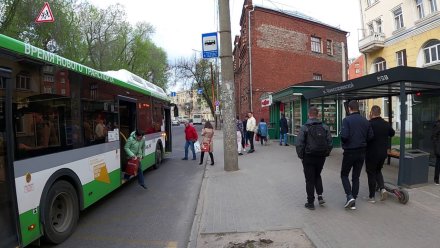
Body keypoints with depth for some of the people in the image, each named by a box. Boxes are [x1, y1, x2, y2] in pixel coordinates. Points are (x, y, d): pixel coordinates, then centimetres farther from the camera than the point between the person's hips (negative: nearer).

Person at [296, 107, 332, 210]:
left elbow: (299, 144, -15)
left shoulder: (304, 128, -10)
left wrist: (301, 156, -3)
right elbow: (330, 142, 0)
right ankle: (320, 196, 14)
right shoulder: (325, 127, 1)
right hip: (321, 157, 4)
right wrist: (326, 153, 11)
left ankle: (310, 202, 13)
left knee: (310, 180, 6)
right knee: (317, 176, 25)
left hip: (308, 157, -3)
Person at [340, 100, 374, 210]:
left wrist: (344, 143, 0)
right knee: (356, 177, 12)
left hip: (349, 151, -5)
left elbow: (344, 136, -21)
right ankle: (353, 202, 15)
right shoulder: (365, 121, 5)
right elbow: (370, 136, 3)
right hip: (361, 152, 5)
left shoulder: (347, 120, -13)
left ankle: (350, 196, -4)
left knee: (344, 174, 11)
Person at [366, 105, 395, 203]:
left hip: (371, 153, -5)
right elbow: (392, 133, 20)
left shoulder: (369, 124, -19)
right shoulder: (386, 124, 2)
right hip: (383, 153, 5)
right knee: (378, 171, 24)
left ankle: (372, 197, 12)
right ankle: (382, 188, 5)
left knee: (371, 174, 6)